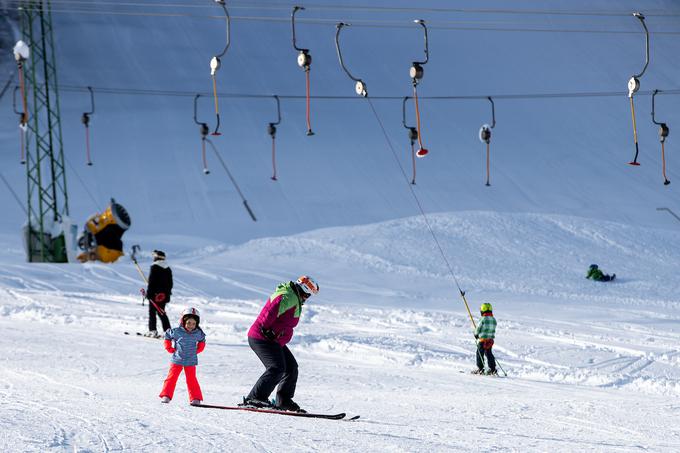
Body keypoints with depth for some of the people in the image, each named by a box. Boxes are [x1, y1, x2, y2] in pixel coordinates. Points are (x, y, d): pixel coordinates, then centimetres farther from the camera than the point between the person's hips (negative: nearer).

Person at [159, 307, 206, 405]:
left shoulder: (198, 333, -3)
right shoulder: (176, 332, -10)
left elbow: (202, 341, 18)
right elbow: (167, 336, 8)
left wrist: (197, 350, 7)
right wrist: (170, 349, 3)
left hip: (191, 361, 0)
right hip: (177, 360, 0)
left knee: (191, 379, 0)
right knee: (172, 377, 0)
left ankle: (195, 398, 6)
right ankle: (166, 396, 7)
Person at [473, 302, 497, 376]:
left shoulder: (483, 319, -16)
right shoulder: (493, 319, 4)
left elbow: (478, 328, -9)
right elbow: (493, 330, 12)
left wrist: (476, 334, 10)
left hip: (483, 339, -6)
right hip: (491, 339, 6)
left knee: (480, 353, 5)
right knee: (489, 354, 14)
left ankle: (480, 369, 3)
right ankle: (492, 369, 10)